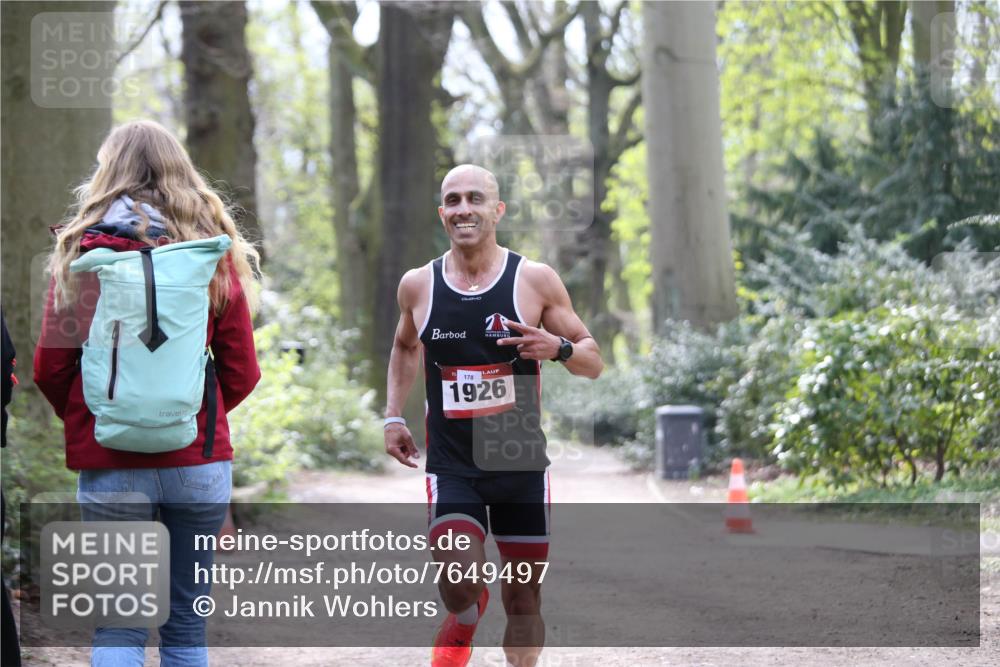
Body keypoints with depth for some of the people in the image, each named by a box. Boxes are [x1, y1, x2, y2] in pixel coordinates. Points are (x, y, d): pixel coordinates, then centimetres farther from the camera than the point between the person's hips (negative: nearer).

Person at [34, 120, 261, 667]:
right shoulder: (214, 256, 2)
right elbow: (241, 373, 3)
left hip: (109, 463, -1)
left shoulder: (82, 252, -2)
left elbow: (50, 368, 0)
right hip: (198, 459, 1)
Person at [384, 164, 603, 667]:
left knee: (523, 597, 8)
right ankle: (464, 622, 13)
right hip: (451, 465, 0)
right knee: (458, 584, -19)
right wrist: (393, 416, 12)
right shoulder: (417, 286, 0)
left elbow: (593, 362, 1)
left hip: (521, 461, 0)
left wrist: (559, 348, -19)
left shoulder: (536, 280, -5)